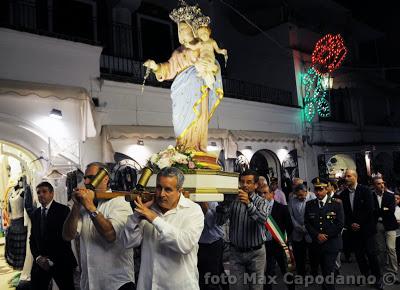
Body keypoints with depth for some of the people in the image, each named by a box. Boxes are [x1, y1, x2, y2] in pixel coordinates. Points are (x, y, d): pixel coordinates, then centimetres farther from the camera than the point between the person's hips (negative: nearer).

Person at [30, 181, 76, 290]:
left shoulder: (63, 210, -9)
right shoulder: (35, 213, 9)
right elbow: (32, 238, 11)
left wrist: (51, 260, -13)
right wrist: (38, 257, -4)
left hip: (60, 262, -4)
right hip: (40, 262, 5)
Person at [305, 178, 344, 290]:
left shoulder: (336, 203, -5)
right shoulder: (309, 204, 4)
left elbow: (340, 224, -8)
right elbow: (307, 223, 4)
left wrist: (326, 236, -10)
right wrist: (317, 235, -10)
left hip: (332, 244, -3)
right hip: (317, 244, 3)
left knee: (328, 272, -6)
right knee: (324, 272, 13)